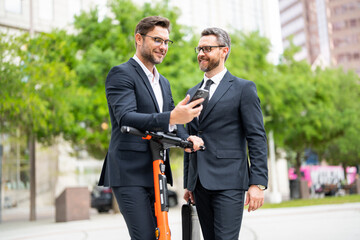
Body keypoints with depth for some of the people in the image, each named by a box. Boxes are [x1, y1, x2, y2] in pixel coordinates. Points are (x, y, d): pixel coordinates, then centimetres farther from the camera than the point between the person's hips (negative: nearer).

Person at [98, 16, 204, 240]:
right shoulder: (121, 74, -7)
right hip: (129, 173, -8)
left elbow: (173, 122, 17)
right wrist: (171, 118, -38)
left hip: (156, 173, 8)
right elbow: (126, 117, -23)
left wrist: (186, 137, -7)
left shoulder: (163, 82, 20)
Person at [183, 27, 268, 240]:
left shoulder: (243, 88, 0)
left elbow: (257, 138, -5)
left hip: (228, 182, -6)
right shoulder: (192, 93, 18)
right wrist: (188, 184, 17)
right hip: (199, 183, 6)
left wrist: (258, 183, -14)